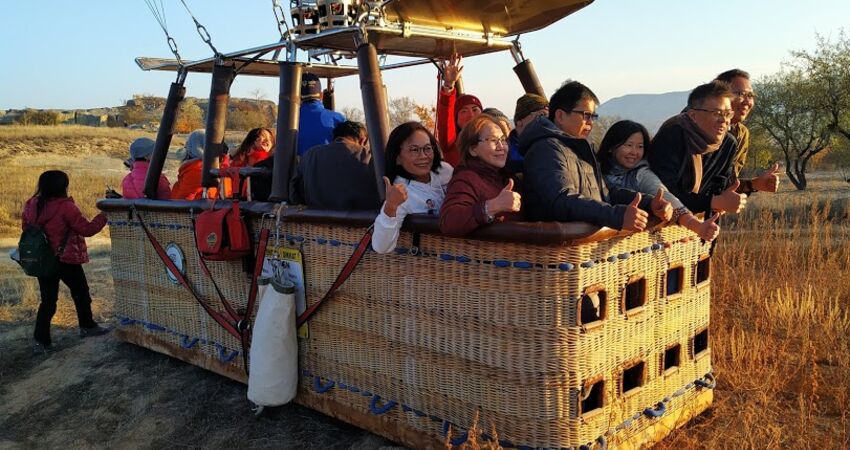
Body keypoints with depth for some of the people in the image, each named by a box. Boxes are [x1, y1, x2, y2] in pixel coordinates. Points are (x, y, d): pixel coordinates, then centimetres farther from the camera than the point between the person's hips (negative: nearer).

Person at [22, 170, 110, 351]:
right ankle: (87, 326, 29)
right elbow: (87, 229, -15)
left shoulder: (32, 204, 1)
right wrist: (104, 215, -7)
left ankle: (41, 339, 5)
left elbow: (25, 226, 13)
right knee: (80, 292, 16)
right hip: (66, 260, -6)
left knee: (48, 299, 11)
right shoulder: (66, 207, -19)